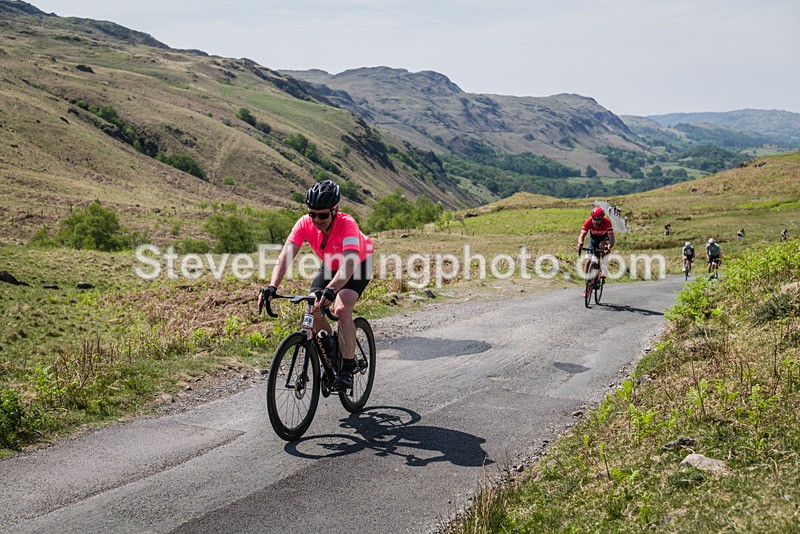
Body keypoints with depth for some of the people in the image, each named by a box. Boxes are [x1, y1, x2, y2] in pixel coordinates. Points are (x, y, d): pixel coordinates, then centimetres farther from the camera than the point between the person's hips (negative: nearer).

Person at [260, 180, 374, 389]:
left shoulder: (347, 224, -39)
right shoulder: (305, 223, -26)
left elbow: (349, 264, -51)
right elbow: (285, 256, -32)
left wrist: (330, 290, -66)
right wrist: (272, 287, -47)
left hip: (358, 265, -5)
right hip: (330, 265, 5)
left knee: (342, 309, -26)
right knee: (314, 310, -9)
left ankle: (347, 368, -15)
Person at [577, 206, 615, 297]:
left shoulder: (607, 222, -33)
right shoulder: (588, 222, -30)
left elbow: (611, 237, -39)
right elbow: (582, 234, -37)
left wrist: (609, 246, -60)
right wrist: (580, 243, -59)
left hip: (604, 238, -2)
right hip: (593, 239, 2)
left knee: (602, 245, -37)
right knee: (588, 260, -10)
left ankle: (602, 269, -21)